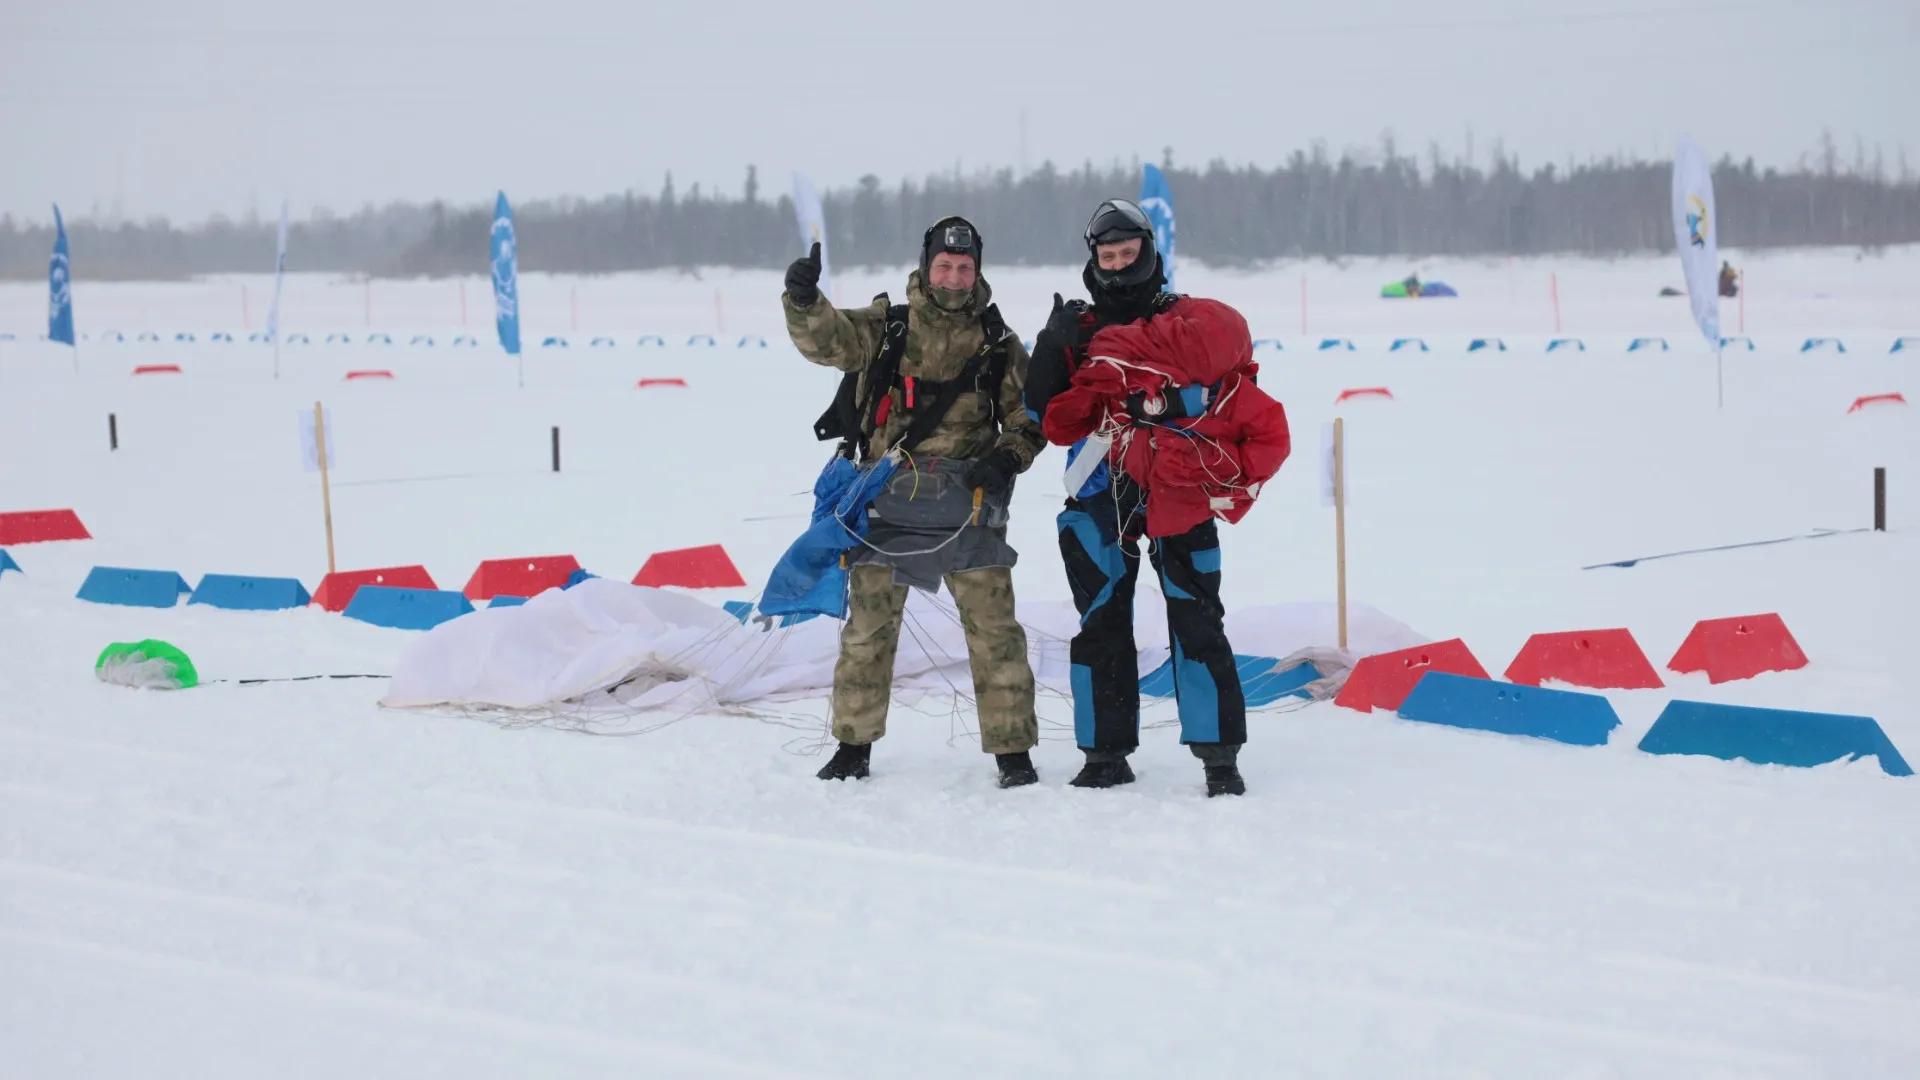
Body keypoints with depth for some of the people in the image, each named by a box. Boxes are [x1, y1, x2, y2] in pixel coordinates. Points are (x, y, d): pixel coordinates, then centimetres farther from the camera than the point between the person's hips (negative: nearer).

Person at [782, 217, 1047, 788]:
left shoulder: (999, 344, 7)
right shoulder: (884, 327, 5)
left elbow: (1029, 419, 11)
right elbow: (822, 338, -9)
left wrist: (1006, 459, -9)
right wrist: (803, 299, -30)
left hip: (965, 502, 0)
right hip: (888, 499, 0)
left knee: (993, 625, -4)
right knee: (868, 623, 6)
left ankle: (1012, 749, 4)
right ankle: (854, 744, 18)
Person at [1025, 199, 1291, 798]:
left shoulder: (1194, 323, 4)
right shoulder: (1080, 333, 13)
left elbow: (1267, 431, 0)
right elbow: (1051, 421, 2)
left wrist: (1231, 485, -12)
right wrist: (1053, 347, -8)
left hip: (1179, 499, -3)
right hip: (1101, 500, 3)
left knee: (1196, 623, -6)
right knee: (1101, 627, 4)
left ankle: (1220, 757, -4)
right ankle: (1106, 753, 11)